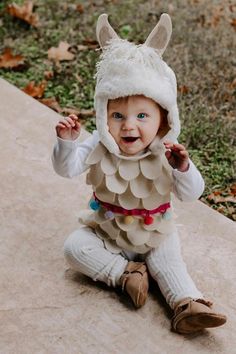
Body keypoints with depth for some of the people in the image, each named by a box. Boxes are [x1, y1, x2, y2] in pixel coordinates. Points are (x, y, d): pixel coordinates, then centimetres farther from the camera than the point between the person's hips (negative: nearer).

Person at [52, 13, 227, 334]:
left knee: (169, 263, -21)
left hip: (153, 235, -1)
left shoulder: (166, 153, -19)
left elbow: (192, 194, -23)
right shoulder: (100, 147, -16)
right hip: (106, 231, 1)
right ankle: (125, 272, -15)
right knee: (75, 246, -18)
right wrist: (67, 141, -39)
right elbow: (67, 168, -19)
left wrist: (183, 169, -44)